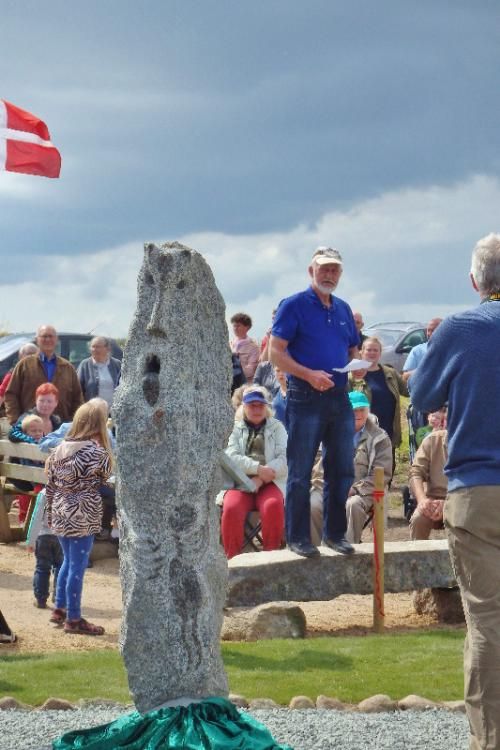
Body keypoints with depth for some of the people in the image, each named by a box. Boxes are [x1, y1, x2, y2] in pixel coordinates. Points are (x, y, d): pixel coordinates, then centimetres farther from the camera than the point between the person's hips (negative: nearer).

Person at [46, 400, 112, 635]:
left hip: (60, 515, 7)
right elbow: (106, 477, -3)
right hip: (83, 516, -7)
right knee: (78, 566, 1)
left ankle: (60, 609, 29)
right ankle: (73, 619, 6)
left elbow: (49, 486, 9)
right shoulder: (97, 452, -13)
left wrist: (50, 513, 18)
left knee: (69, 561, 22)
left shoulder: (60, 449, 5)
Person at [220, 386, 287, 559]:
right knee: (231, 509, -33)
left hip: (269, 482, 0)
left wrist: (260, 479, -13)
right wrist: (258, 468, -17)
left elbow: (284, 459, 2)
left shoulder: (276, 427, 18)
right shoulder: (235, 428, 17)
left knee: (273, 506, -35)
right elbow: (231, 457, -1)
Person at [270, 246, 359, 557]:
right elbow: (276, 352, -10)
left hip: (339, 399, 6)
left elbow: (353, 351, 22)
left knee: (342, 470, 9)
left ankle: (335, 532, 20)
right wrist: (309, 374, -21)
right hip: (306, 399, -6)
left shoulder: (343, 309, 15)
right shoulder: (294, 306, -4)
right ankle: (299, 538, 5)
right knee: (301, 472, -1)